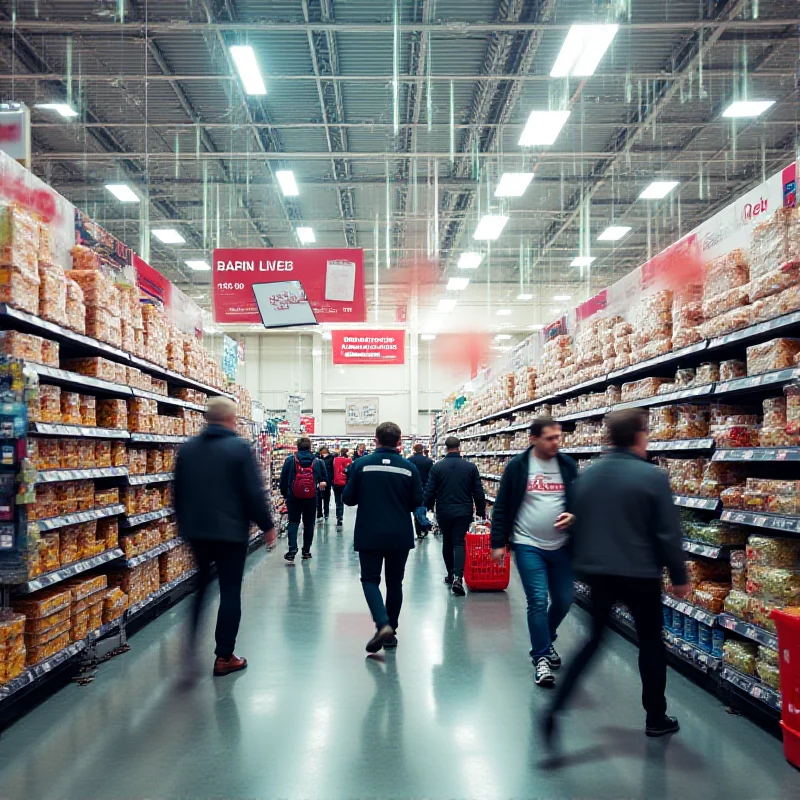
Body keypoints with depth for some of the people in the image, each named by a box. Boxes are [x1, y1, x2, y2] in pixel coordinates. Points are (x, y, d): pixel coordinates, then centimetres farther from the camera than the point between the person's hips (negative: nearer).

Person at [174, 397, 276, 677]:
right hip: (230, 531, -5)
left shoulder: (187, 448, 5)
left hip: (195, 531, 5)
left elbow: (178, 492, 12)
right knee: (230, 591, 4)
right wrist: (267, 525, -2)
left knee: (200, 587, 21)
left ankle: (191, 650, 16)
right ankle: (224, 657, 8)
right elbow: (254, 493, -13)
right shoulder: (239, 447, -11)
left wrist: (184, 523, 24)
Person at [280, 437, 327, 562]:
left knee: (293, 522, 3)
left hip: (293, 496, -1)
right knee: (309, 523, 12)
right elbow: (324, 478, 7)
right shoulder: (317, 461, 0)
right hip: (311, 497, 1)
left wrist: (284, 493, 8)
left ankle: (292, 549, -12)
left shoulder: (290, 459, -4)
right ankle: (306, 551, 15)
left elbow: (283, 478, -2)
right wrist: (322, 483, 28)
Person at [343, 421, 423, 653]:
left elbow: (348, 498, -3)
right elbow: (417, 501, 1)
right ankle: (391, 630, 22)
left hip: (369, 535, -2)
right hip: (400, 536, 2)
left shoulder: (362, 464, -7)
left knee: (370, 580, 7)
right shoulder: (409, 468, -4)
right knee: (394, 582, 15)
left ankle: (383, 625, -13)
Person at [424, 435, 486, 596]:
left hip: (443, 512, 1)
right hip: (464, 511, 0)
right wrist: (481, 511, 10)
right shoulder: (470, 467, -2)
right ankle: (458, 577, -16)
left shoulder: (437, 467, -5)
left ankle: (450, 575, 27)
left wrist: (428, 507, 13)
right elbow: (478, 492, 0)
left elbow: (430, 491, -3)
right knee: (459, 543, 0)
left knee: (447, 542, 17)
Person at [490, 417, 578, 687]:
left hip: (560, 546, 4)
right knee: (538, 600, -8)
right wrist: (498, 543, -4)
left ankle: (546, 639, 39)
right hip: (528, 546, -4)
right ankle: (541, 657, 7)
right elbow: (502, 507, -2)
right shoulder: (517, 466, -6)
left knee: (564, 600, 11)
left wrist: (573, 516, -11)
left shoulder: (568, 465, 3)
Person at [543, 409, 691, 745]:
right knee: (650, 643, 15)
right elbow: (668, 533, -11)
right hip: (640, 574, -4)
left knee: (593, 639, 15)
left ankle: (555, 708, 4)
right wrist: (679, 577, 0)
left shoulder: (587, 475, 3)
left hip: (596, 571, 5)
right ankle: (656, 718, 28)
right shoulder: (653, 477, -13)